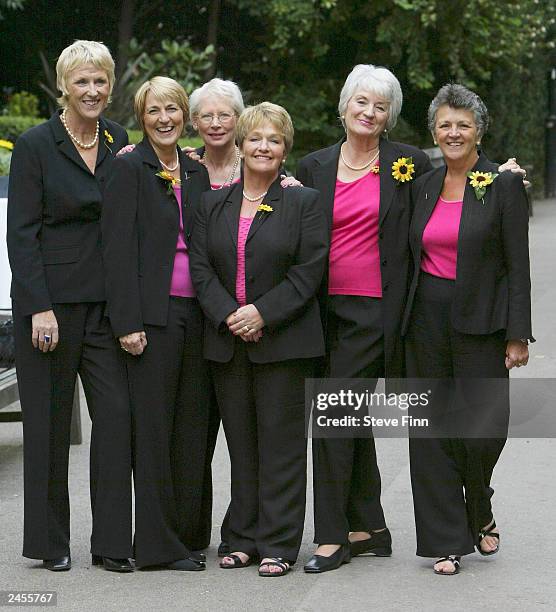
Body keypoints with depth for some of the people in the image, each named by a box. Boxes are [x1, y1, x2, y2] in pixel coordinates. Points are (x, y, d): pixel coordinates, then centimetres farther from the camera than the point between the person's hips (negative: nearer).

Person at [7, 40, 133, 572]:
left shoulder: (119, 143, 10)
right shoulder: (35, 145, -5)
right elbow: (21, 234, -9)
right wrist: (40, 308, -15)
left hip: (105, 302, 4)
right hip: (49, 301, -4)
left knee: (116, 414, -2)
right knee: (49, 422, 4)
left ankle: (112, 543, 5)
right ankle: (50, 543, 14)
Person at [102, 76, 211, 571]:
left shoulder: (196, 173, 16)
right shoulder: (130, 168, -3)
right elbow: (118, 248, -9)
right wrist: (128, 322, -15)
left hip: (196, 312, 6)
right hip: (153, 315, -6)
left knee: (192, 424, 8)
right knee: (154, 425, -4)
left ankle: (187, 534, 16)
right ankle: (158, 543, 1)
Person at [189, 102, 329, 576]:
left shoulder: (304, 203, 1)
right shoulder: (213, 205, 11)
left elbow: (310, 270, -6)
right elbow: (200, 268, 4)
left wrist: (263, 314, -14)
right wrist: (227, 316, -11)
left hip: (282, 340, -3)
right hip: (227, 341, 4)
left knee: (280, 441, -2)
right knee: (240, 443, 8)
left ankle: (278, 545, 3)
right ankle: (244, 539, 16)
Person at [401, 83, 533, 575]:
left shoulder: (505, 185, -3)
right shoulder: (423, 187, 10)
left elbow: (517, 266, -6)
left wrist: (518, 335, -10)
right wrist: (405, 325, 8)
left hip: (479, 321, -4)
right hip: (427, 319, 4)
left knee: (483, 429, -8)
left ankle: (481, 514, 21)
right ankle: (447, 540, 11)